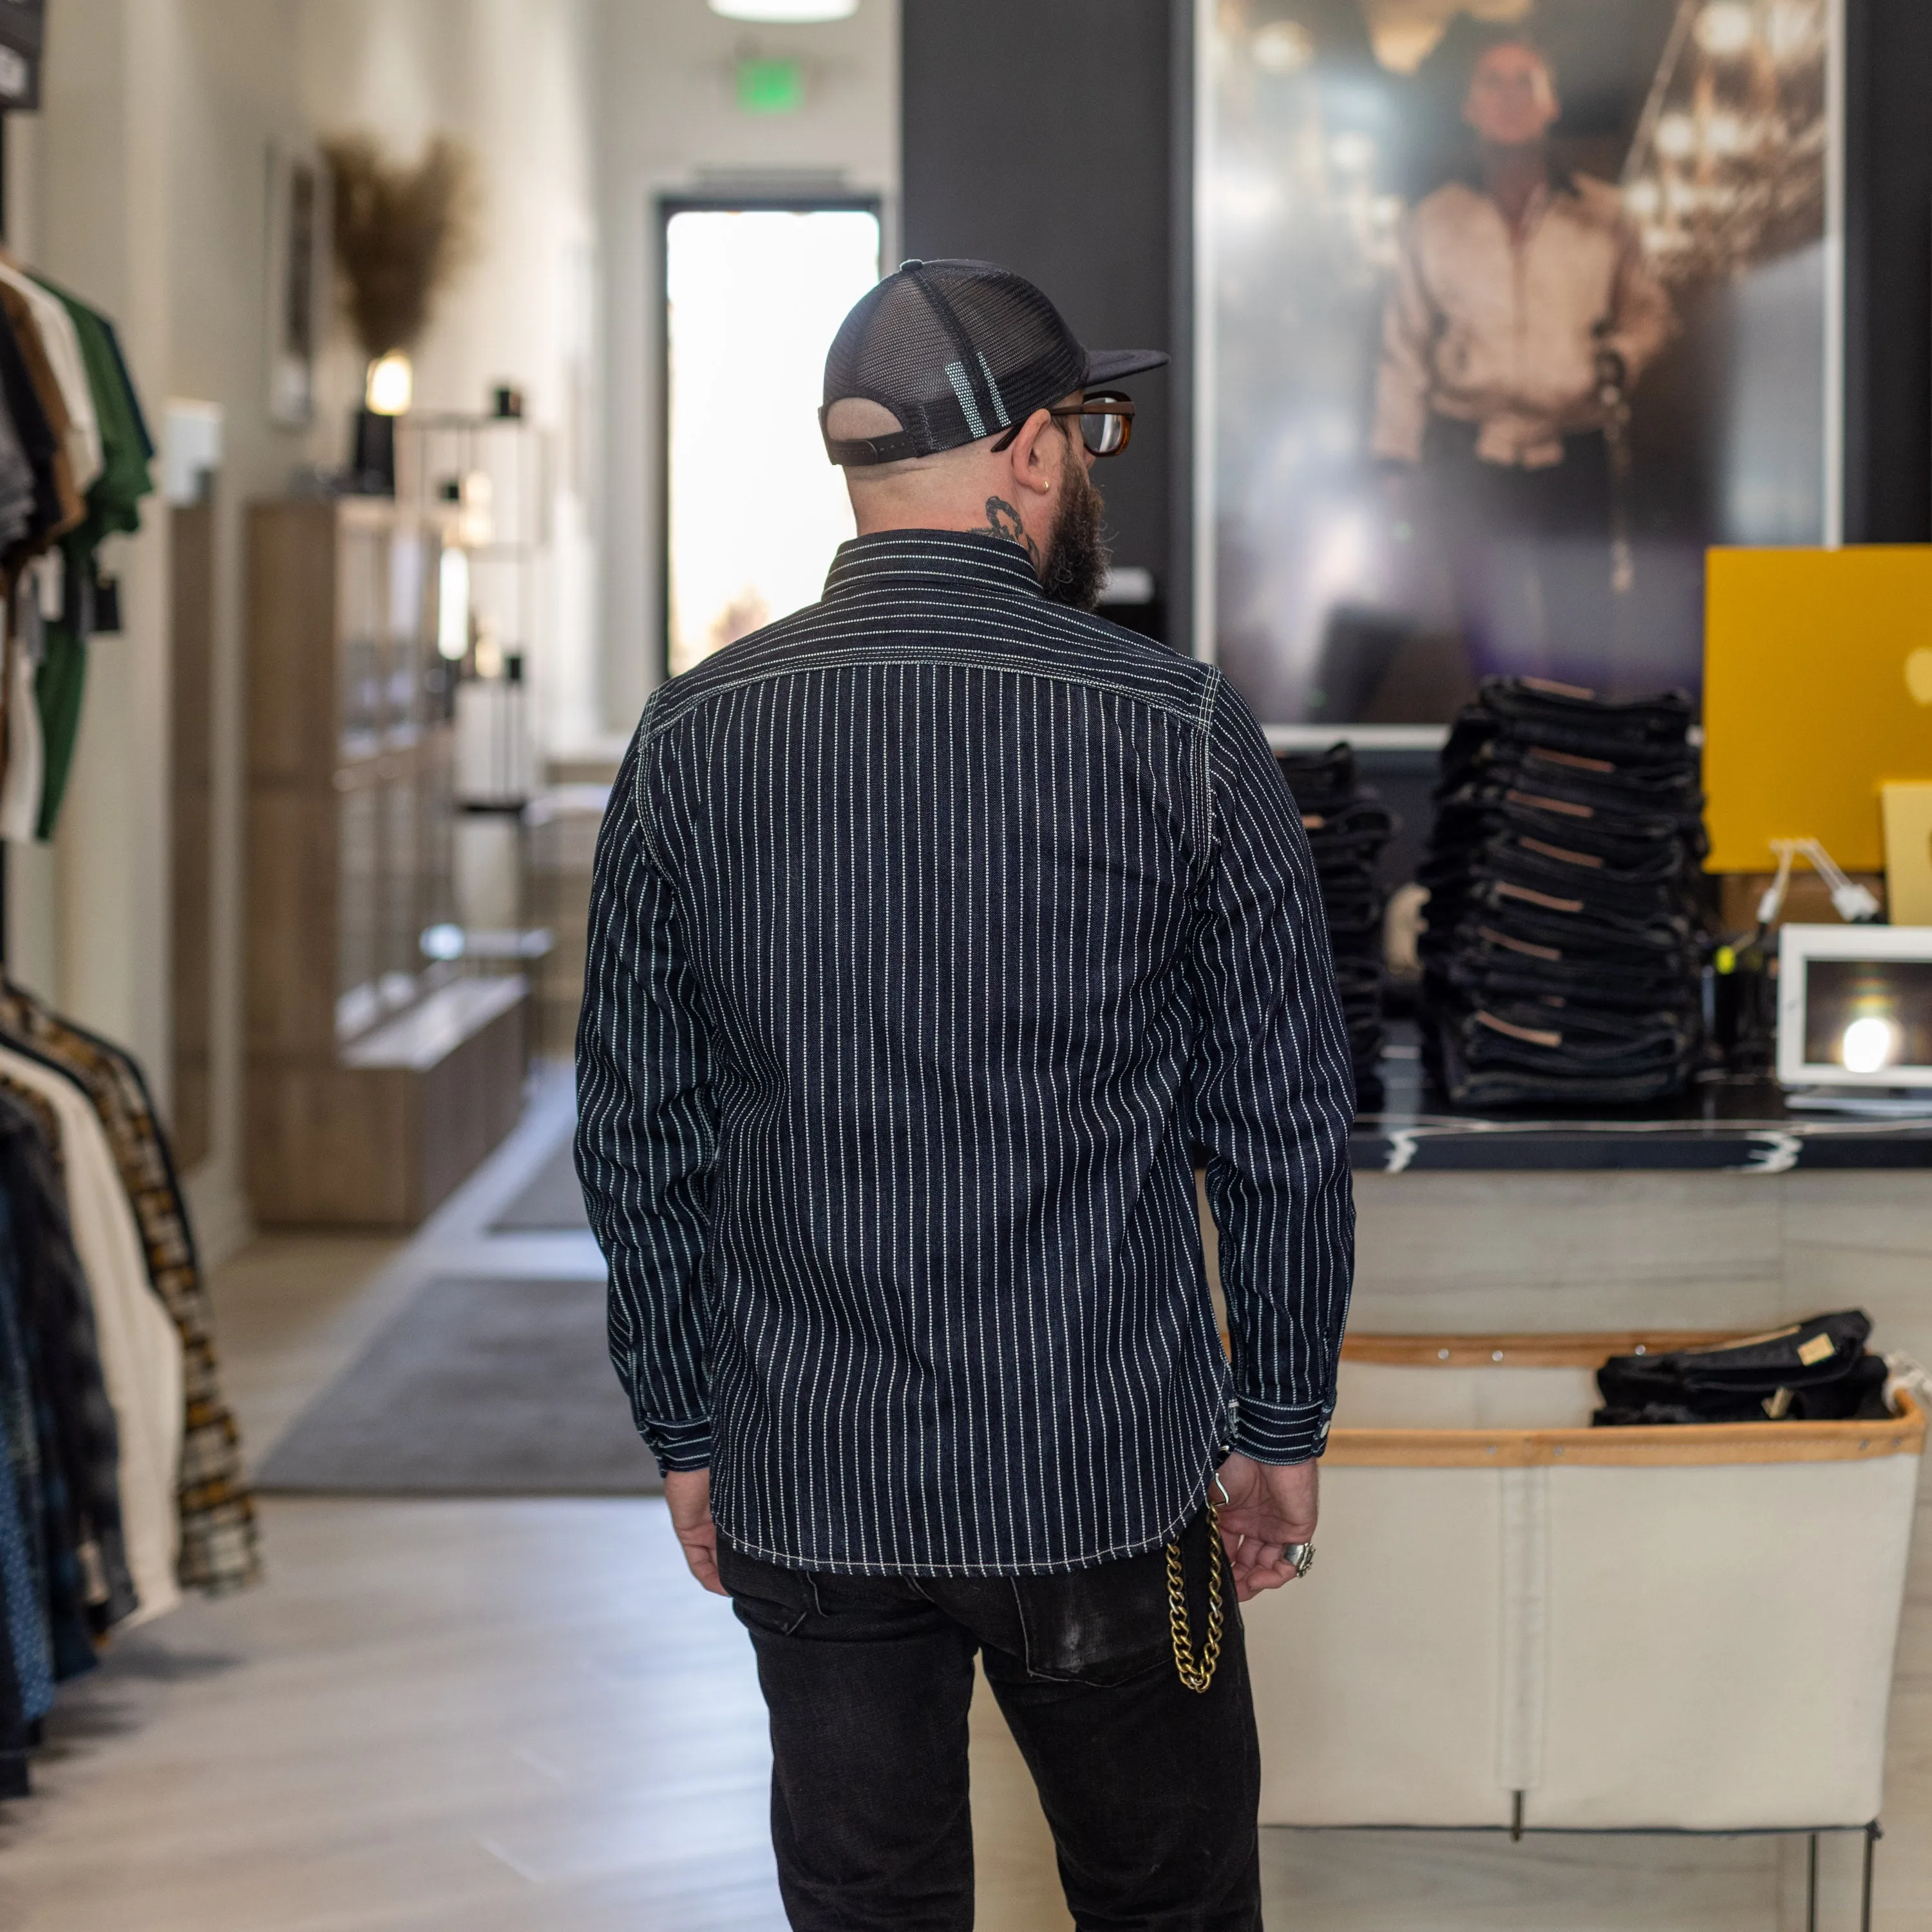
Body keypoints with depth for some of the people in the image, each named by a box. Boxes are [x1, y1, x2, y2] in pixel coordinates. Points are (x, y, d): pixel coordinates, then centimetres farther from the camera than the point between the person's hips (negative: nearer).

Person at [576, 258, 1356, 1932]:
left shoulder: (695, 741, -3)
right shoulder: (1179, 732, -9)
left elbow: (636, 1139, 2)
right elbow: (1286, 1128, -4)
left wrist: (686, 1430, 12)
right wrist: (1283, 1420, 7)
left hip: (804, 1484, 2)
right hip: (1111, 1479, -2)